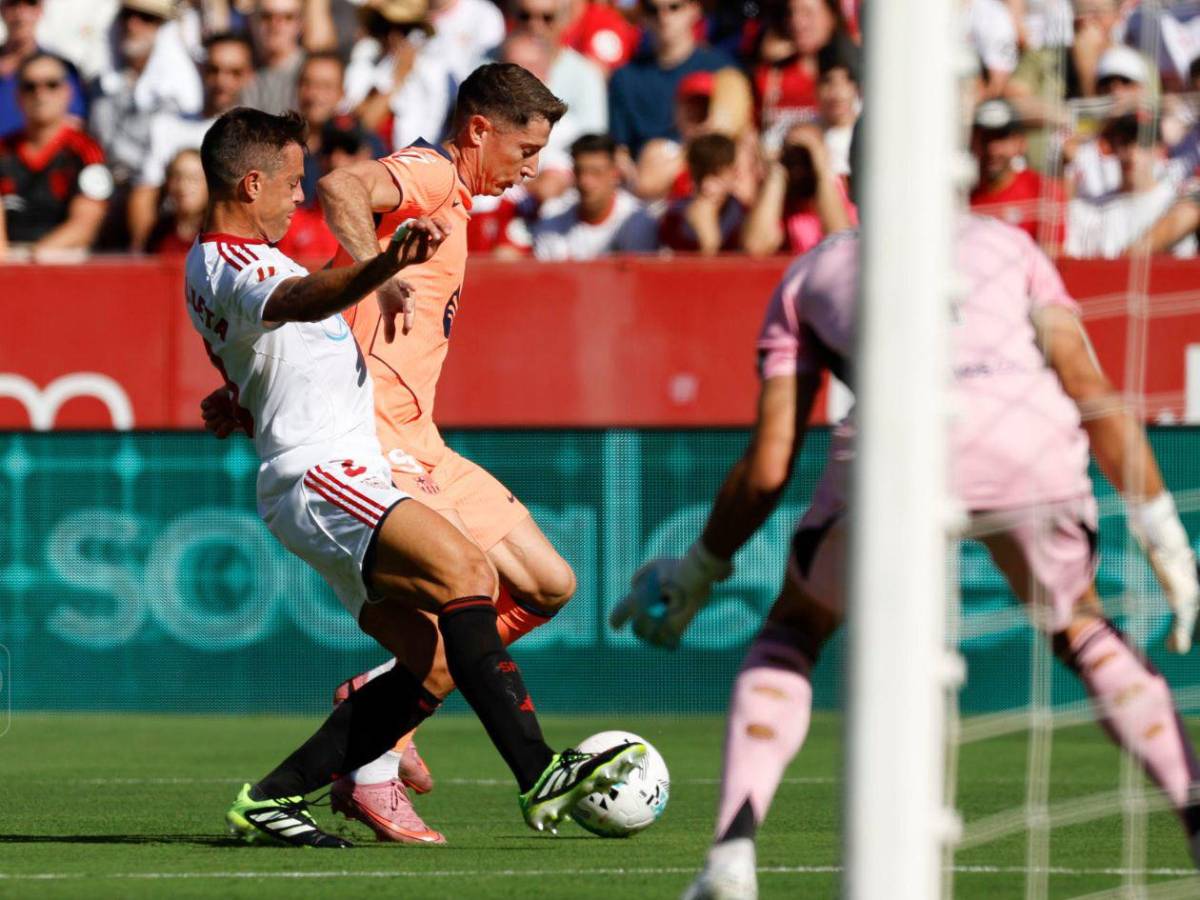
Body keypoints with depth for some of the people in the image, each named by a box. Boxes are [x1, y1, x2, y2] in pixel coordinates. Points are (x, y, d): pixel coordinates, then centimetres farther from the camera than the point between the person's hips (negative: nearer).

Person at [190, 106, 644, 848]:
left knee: (436, 662, 3)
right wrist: (386, 266, -54)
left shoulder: (206, 266, 22)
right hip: (322, 479, -11)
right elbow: (302, 299, -36)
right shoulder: (239, 272, -12)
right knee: (461, 569, -28)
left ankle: (273, 798, 7)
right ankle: (540, 774, -41)